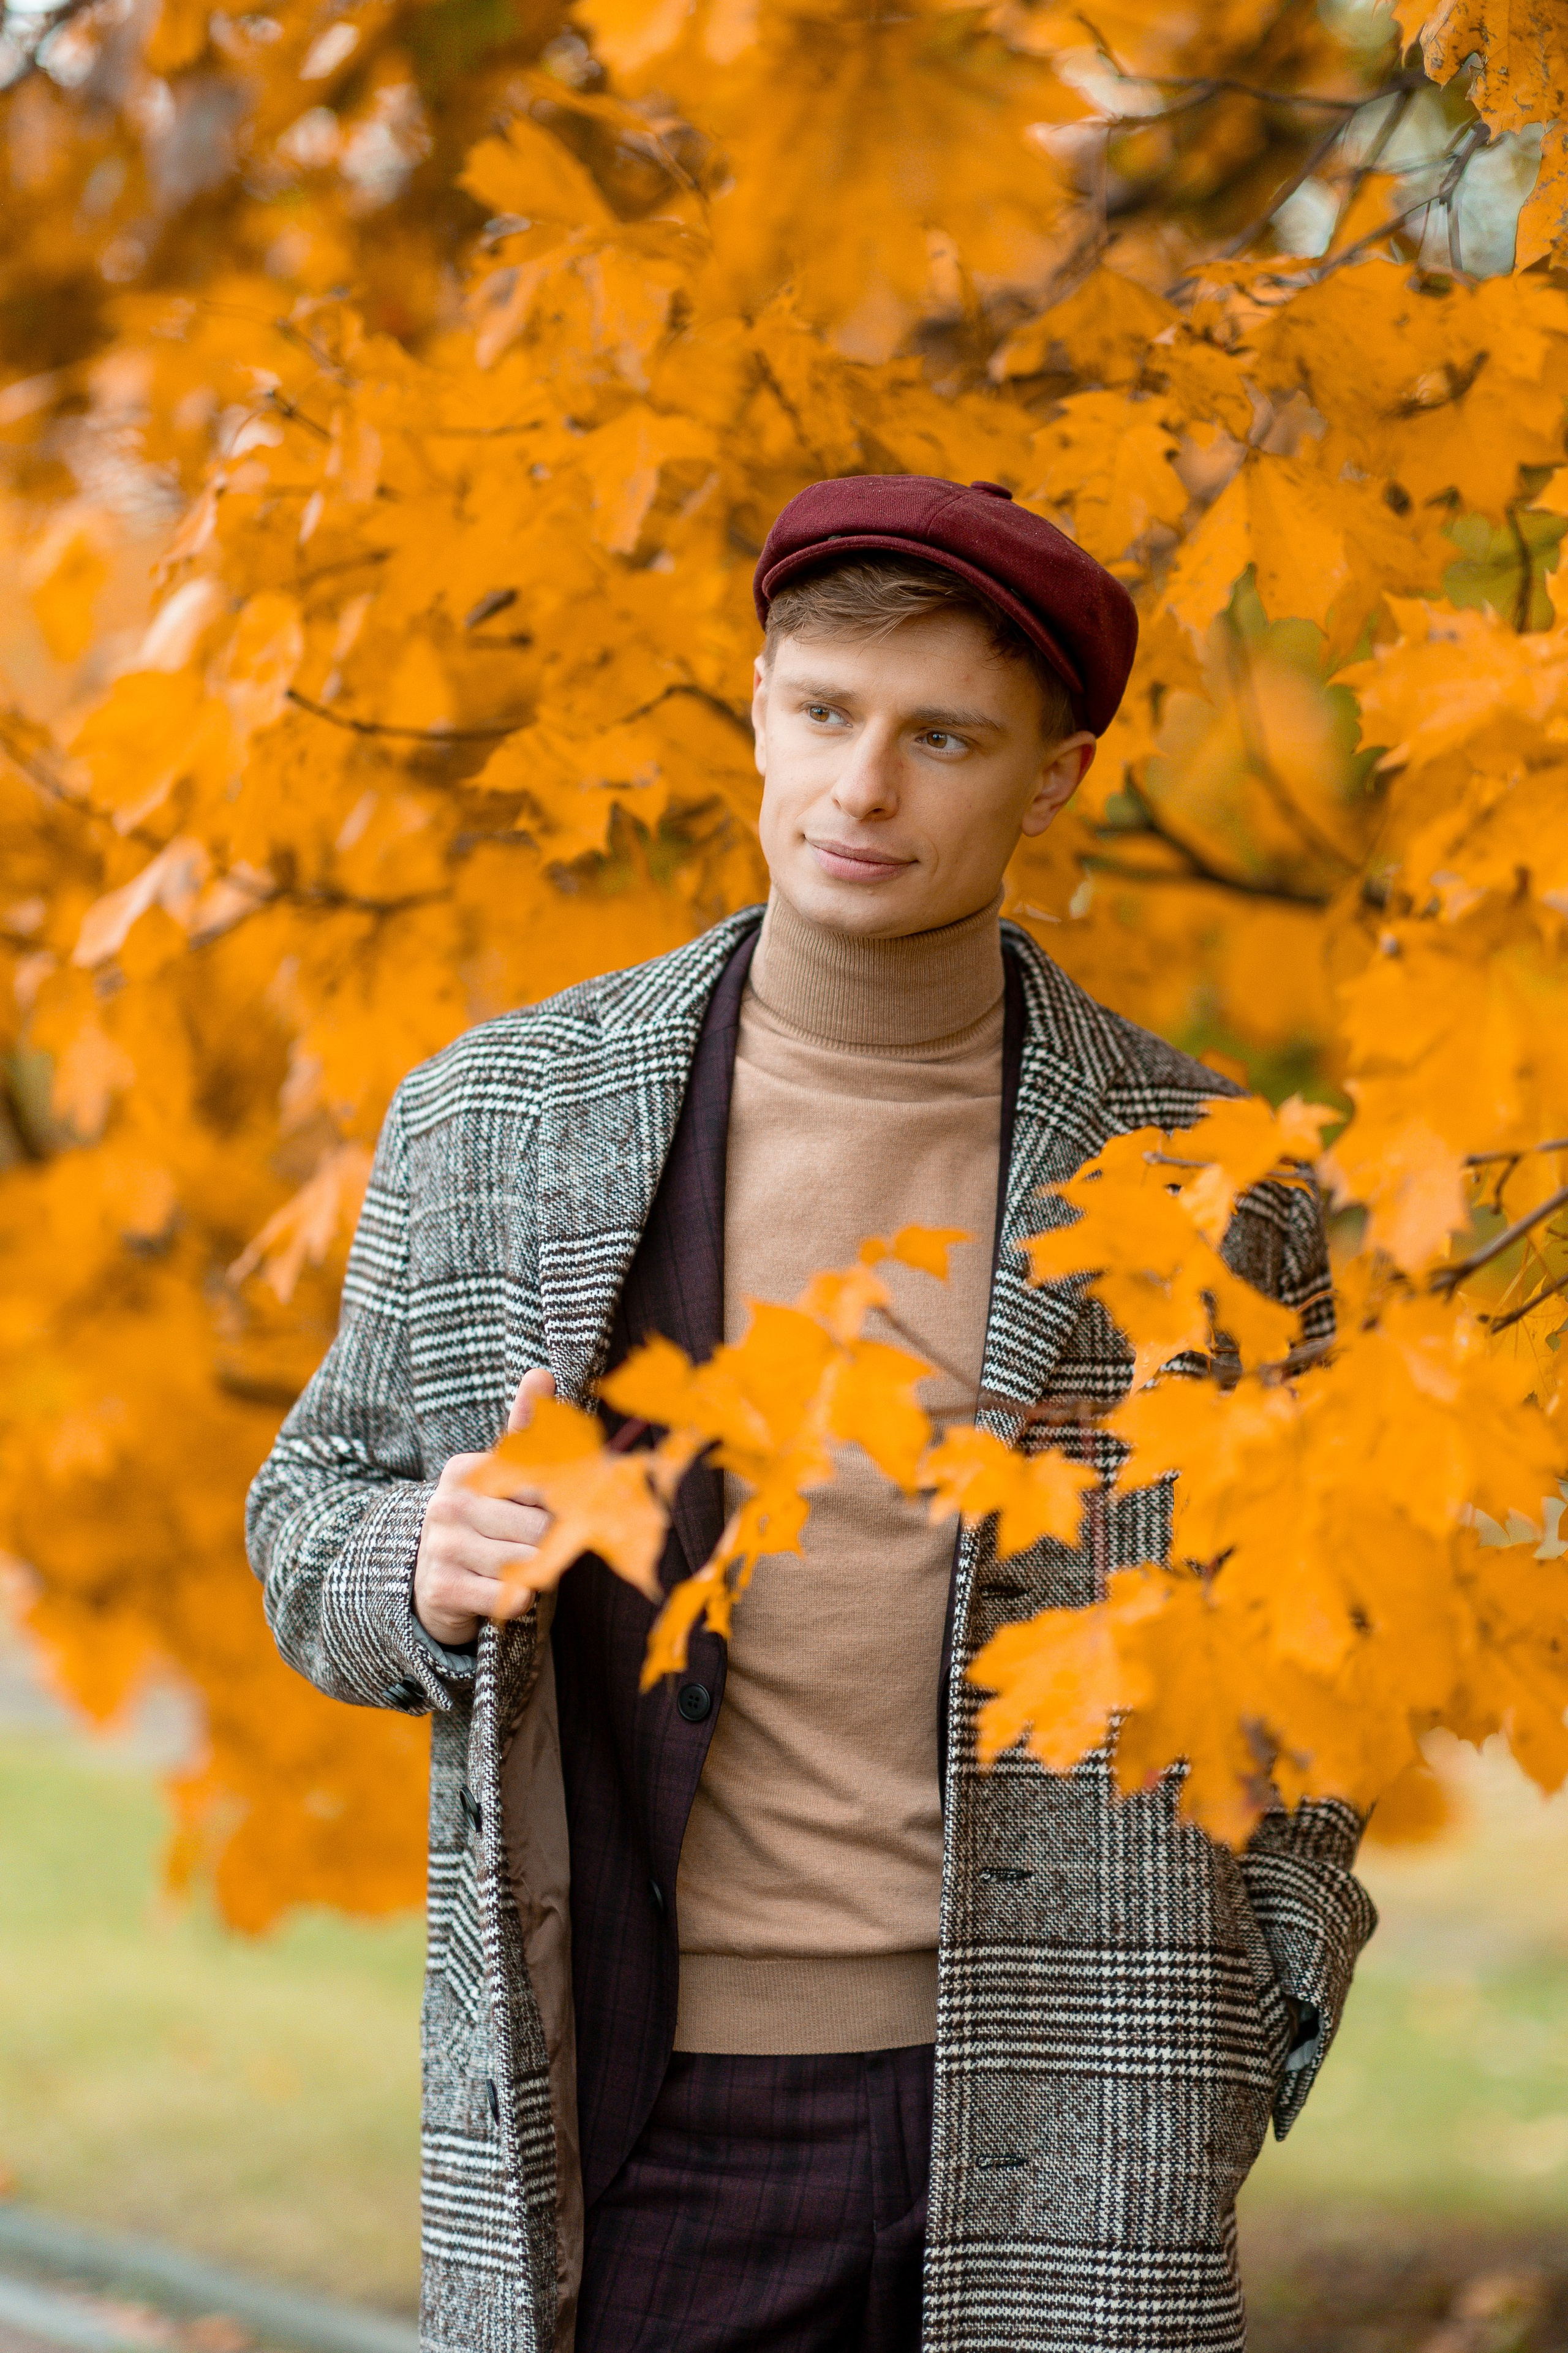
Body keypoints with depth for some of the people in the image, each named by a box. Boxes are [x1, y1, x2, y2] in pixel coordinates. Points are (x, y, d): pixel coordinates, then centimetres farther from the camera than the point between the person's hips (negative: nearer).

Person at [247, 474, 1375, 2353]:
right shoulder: (488, 1122, 5)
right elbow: (320, 1519, 14)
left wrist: (1242, 2057, 1)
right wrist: (433, 1569, -9)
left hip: (1051, 2142, 0)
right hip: (629, 2126, 1)